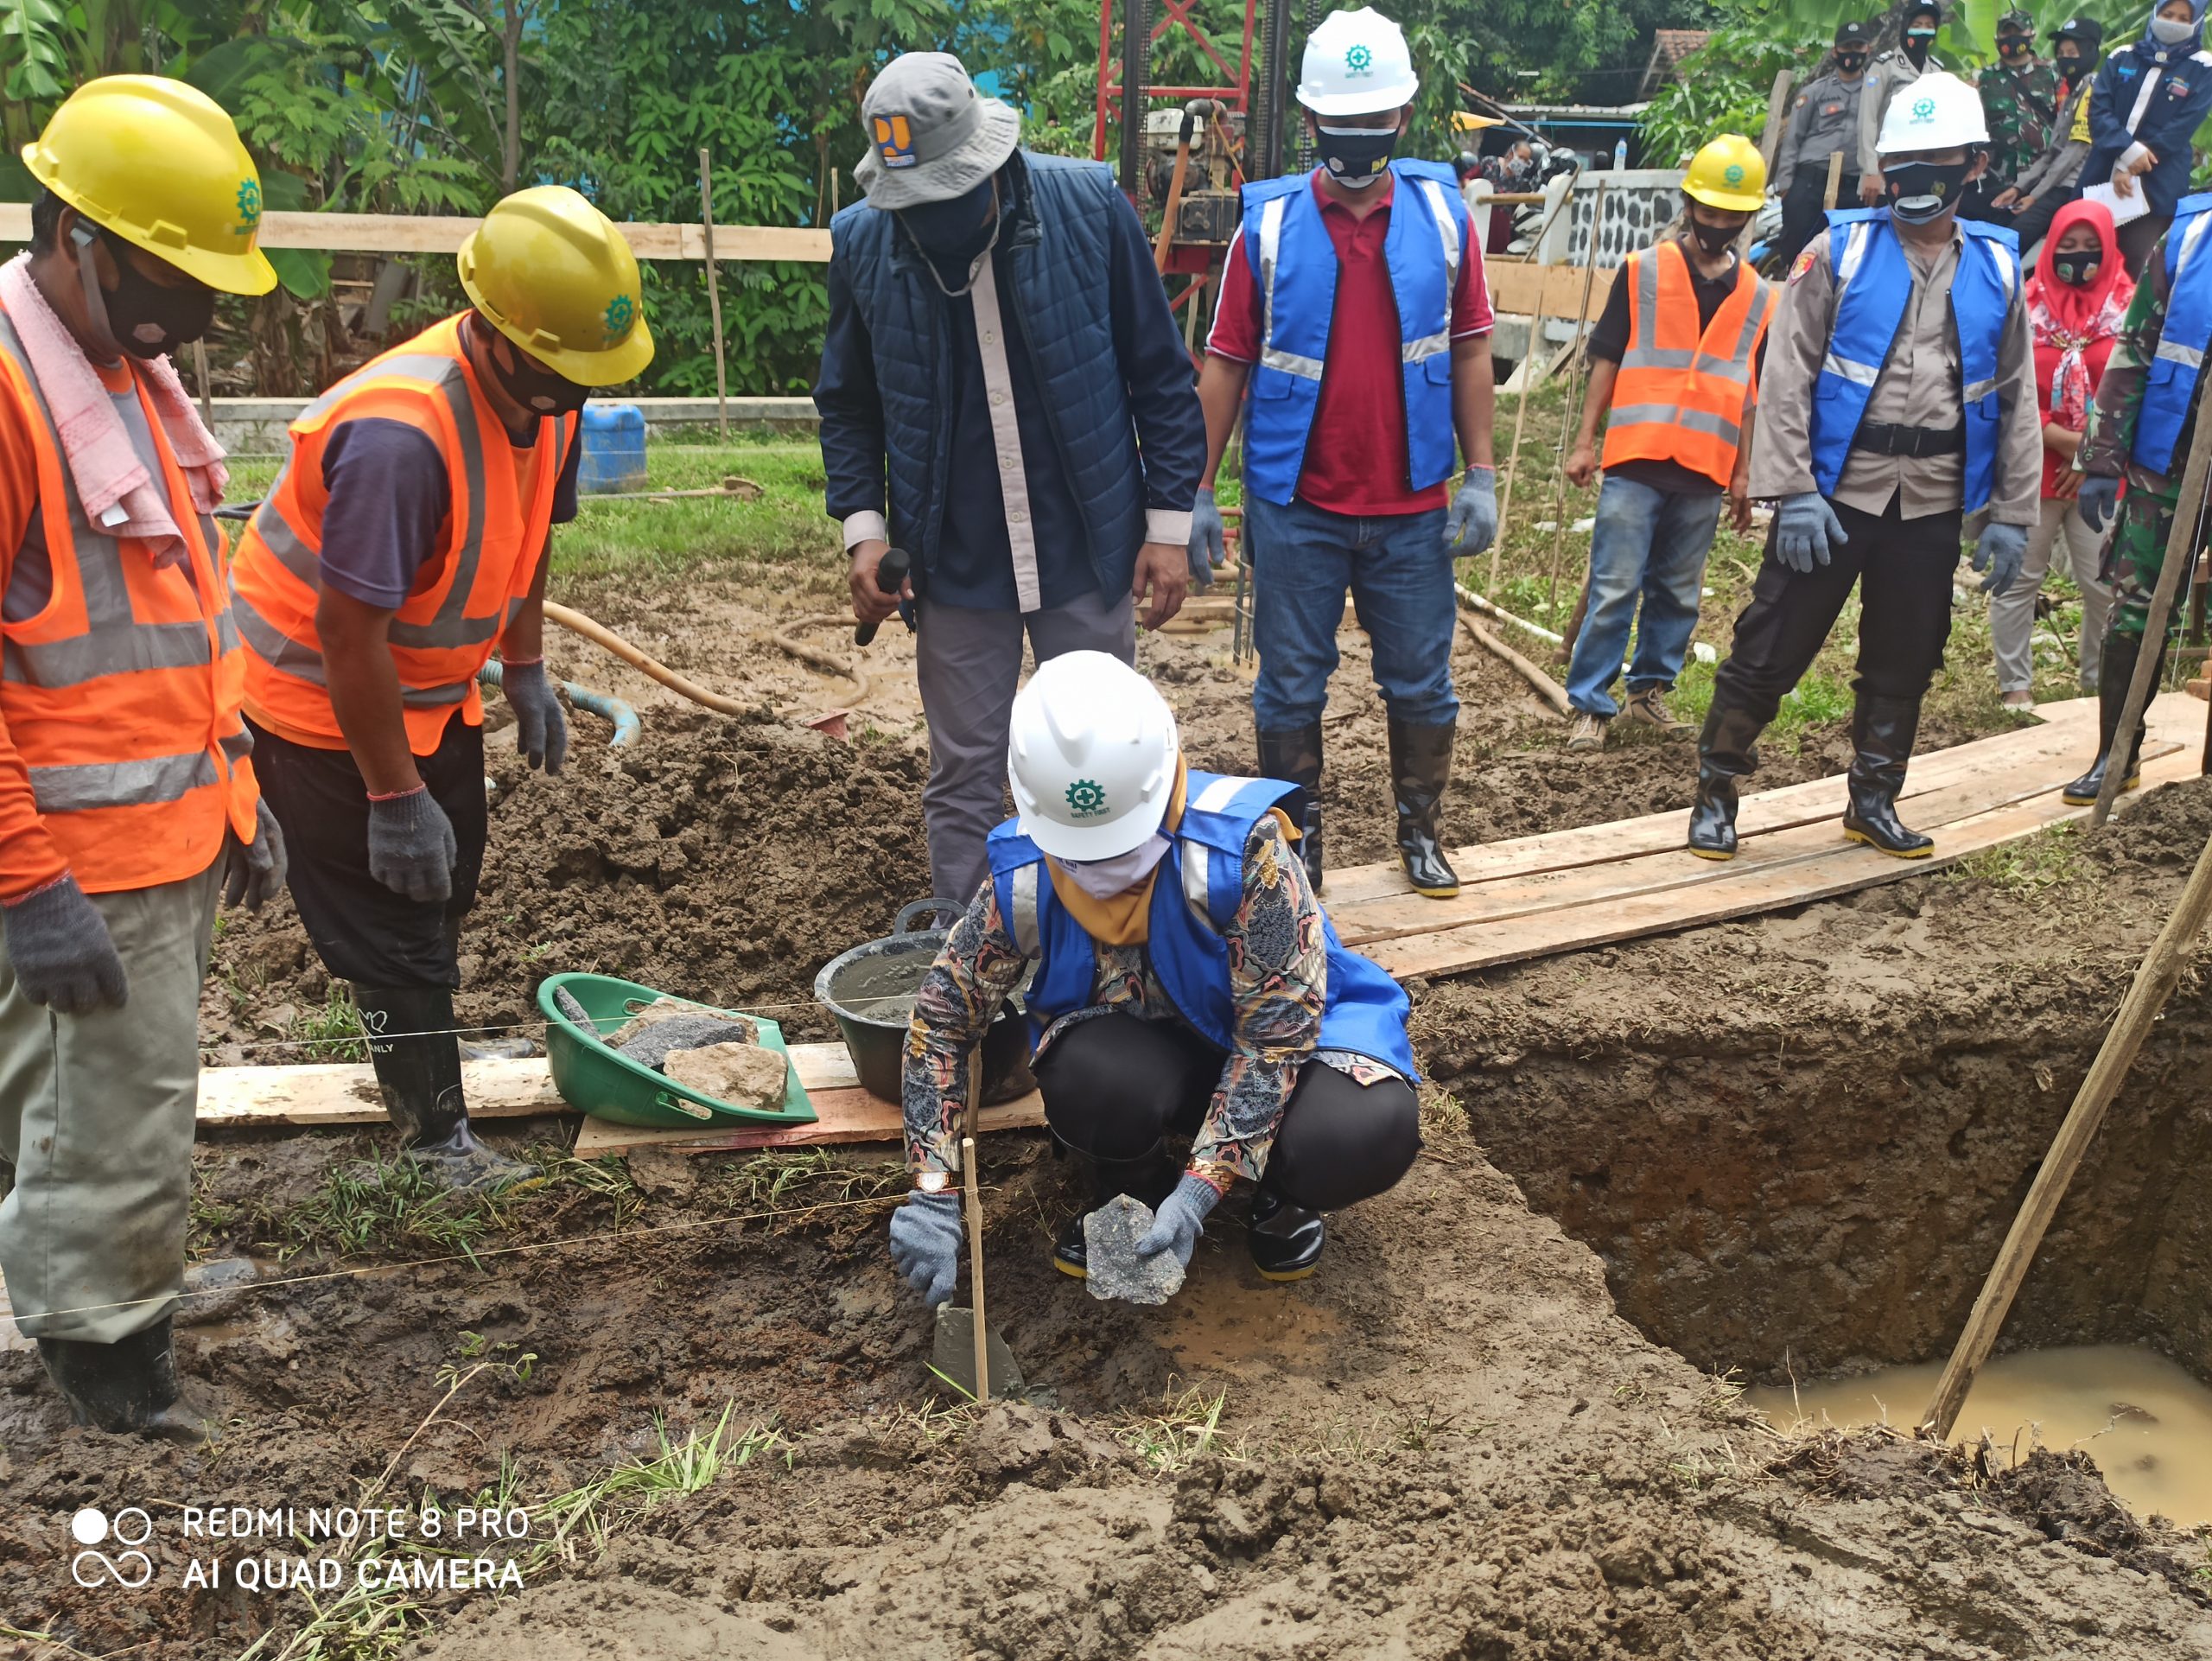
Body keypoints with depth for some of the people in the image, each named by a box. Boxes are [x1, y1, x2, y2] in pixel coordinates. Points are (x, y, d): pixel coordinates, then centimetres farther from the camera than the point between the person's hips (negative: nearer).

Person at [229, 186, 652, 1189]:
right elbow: (348, 633, -32)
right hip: (323, 699, -9)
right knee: (393, 926, 1)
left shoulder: (545, 398, -9)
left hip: (433, 691, 9)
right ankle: (438, 1136, 17)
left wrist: (525, 673, 10)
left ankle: (416, 1055, 45)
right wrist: (394, 796, -25)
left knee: (444, 886, 23)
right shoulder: (402, 433, -36)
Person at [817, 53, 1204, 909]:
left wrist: (1170, 522, -4)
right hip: (954, 566, 1)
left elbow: (1160, 376, -3)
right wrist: (863, 525, -5)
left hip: (1087, 552, -1)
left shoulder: (1089, 205, -10)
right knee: (963, 779, 11)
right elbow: (848, 404, 7)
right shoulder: (861, 239, -5)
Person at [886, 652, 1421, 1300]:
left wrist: (1199, 1192, -32)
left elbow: (1278, 1029, -27)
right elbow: (941, 1021, -9)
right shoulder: (1025, 879, -19)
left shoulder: (1241, 844, -31)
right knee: (1084, 1080, -35)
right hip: (1148, 1051, 2)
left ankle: (1279, 1189, 3)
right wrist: (933, 1196, -16)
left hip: (1280, 1032, -2)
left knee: (1369, 1134, -35)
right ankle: (1132, 1191, 3)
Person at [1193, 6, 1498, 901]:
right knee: (1290, 687, 9)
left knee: (1422, 683, 11)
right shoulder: (1269, 224, -3)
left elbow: (1468, 352, 4)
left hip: (1414, 508, 1)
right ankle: (1297, 843, 24)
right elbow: (1226, 365, -1)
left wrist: (1481, 475, 0)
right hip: (1294, 509, -1)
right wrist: (1197, 489, -3)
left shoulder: (1442, 215, 1)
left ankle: (1420, 831, 29)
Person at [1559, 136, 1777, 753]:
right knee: (1614, 591, -5)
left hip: (1704, 472, 3)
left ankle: (1651, 689, 25)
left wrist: (1742, 475, 12)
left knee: (1677, 595, 10)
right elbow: (1606, 359, 3)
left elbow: (1749, 394, 14)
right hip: (1636, 462, -3)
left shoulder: (1759, 297, 11)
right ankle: (1590, 705, 1)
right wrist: (1585, 440, -3)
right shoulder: (1642, 272, 2)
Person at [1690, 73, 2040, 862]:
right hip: (1833, 494, -3)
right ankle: (1716, 793, 13)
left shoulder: (1997, 270, 7)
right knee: (1771, 648, -1)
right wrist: (1795, 492, -15)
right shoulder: (1840, 251, -3)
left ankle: (1874, 801, 29)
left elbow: (2017, 400, 10)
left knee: (1905, 662, 13)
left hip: (1933, 505, 4)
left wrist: (2012, 513, 6)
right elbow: (1787, 378, -7)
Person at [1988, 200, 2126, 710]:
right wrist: (2064, 439, -13)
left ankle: (2100, 680, 17)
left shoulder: (2130, 308, 1)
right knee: (2018, 579, 4)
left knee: (2106, 583, 1)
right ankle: (2015, 683, 14)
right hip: (2032, 469, -1)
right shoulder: (2026, 306, -1)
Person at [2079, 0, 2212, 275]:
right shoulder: (2122, 58, 11)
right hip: (2102, 177, 3)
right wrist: (2128, 150, -16)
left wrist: (2131, 169, -14)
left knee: (2133, 268, -6)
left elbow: (2181, 128, -6)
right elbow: (2098, 108, -1)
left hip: (2155, 187, -3)